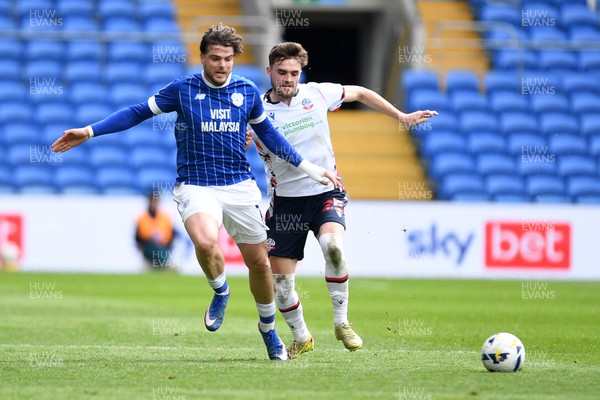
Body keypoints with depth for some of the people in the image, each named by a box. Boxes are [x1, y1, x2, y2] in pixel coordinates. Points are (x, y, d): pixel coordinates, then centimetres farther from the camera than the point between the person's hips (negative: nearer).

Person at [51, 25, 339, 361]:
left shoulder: (248, 92, 6)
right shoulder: (182, 89, -3)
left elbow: (268, 134, 20)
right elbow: (137, 113, 4)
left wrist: (310, 169, 23)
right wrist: (89, 132, -2)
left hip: (240, 186, 3)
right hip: (196, 186, -3)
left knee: (259, 262, 7)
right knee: (206, 241, -32)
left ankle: (268, 327, 33)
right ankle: (220, 292, 0)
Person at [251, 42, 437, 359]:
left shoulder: (317, 94, -2)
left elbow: (360, 93, 15)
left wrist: (401, 117, 17)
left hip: (325, 192, -1)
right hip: (286, 199, 1)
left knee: (332, 245, -31)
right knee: (279, 280, -2)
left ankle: (341, 323, -14)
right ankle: (301, 338, 26)